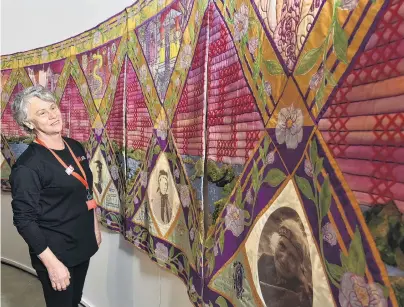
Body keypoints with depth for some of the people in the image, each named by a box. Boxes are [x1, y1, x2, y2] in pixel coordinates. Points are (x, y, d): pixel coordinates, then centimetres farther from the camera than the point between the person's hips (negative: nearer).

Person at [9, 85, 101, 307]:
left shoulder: (75, 147, 0)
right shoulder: (28, 166, -22)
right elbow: (24, 220, -20)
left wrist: (95, 227, 14)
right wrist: (52, 263, -19)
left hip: (83, 245, 6)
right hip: (56, 252, -6)